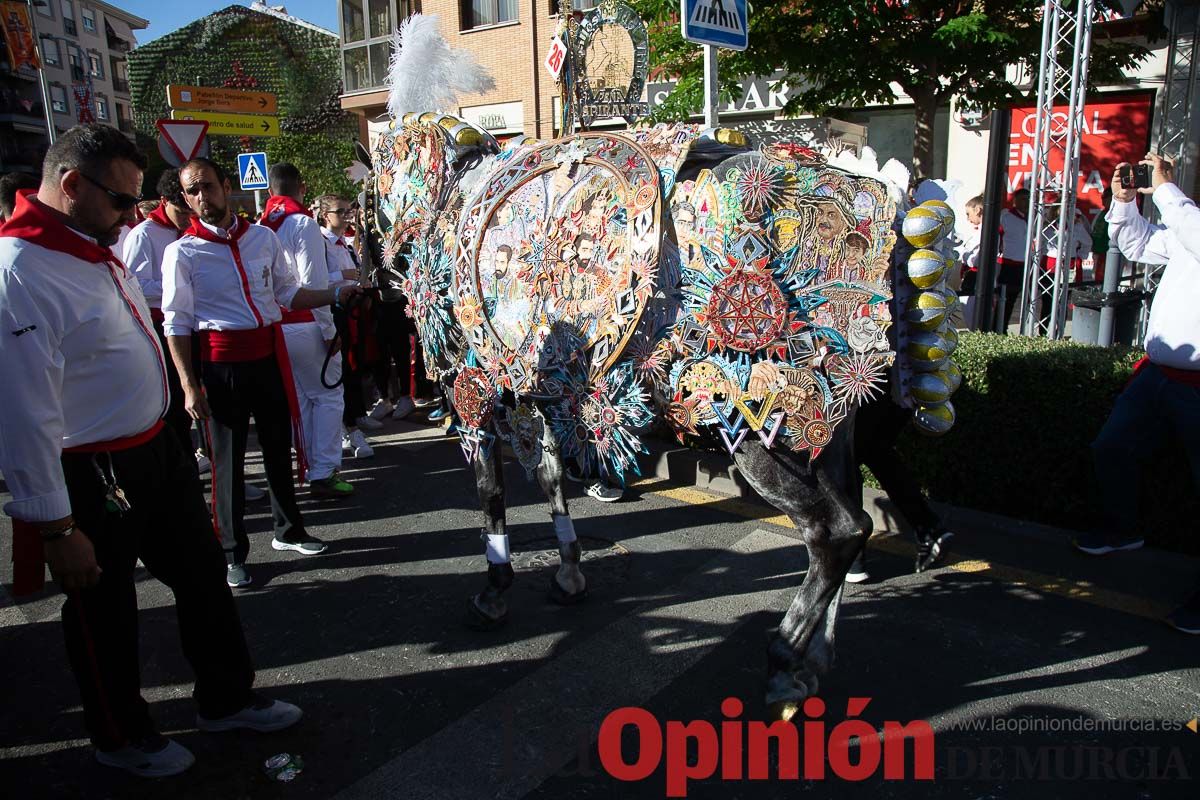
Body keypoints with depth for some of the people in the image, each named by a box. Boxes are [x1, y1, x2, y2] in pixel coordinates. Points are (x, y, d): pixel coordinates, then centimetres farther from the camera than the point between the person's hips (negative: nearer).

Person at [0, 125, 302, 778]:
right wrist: (56, 528, -19)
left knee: (201, 573, 19)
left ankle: (226, 698, 38)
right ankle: (121, 737, 37)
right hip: (91, 478, -9)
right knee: (104, 612, 13)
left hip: (155, 449, 9)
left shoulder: (96, 248, 5)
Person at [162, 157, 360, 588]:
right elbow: (177, 324, -5)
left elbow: (287, 293, 15)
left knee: (279, 447, 15)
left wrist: (335, 294, 4)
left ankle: (288, 530, 34)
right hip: (221, 362, -4)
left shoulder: (263, 237, 7)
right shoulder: (182, 252, -5)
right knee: (227, 459, 4)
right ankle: (232, 554, 18)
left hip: (269, 354, 4)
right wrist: (189, 385, -10)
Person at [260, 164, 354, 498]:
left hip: (276, 326, 7)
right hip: (306, 325, -6)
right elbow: (313, 283, -16)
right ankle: (324, 473, 0)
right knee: (328, 395, 2)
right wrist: (329, 329, -10)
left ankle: (314, 467, 23)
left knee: (300, 399, 14)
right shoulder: (303, 223, -11)